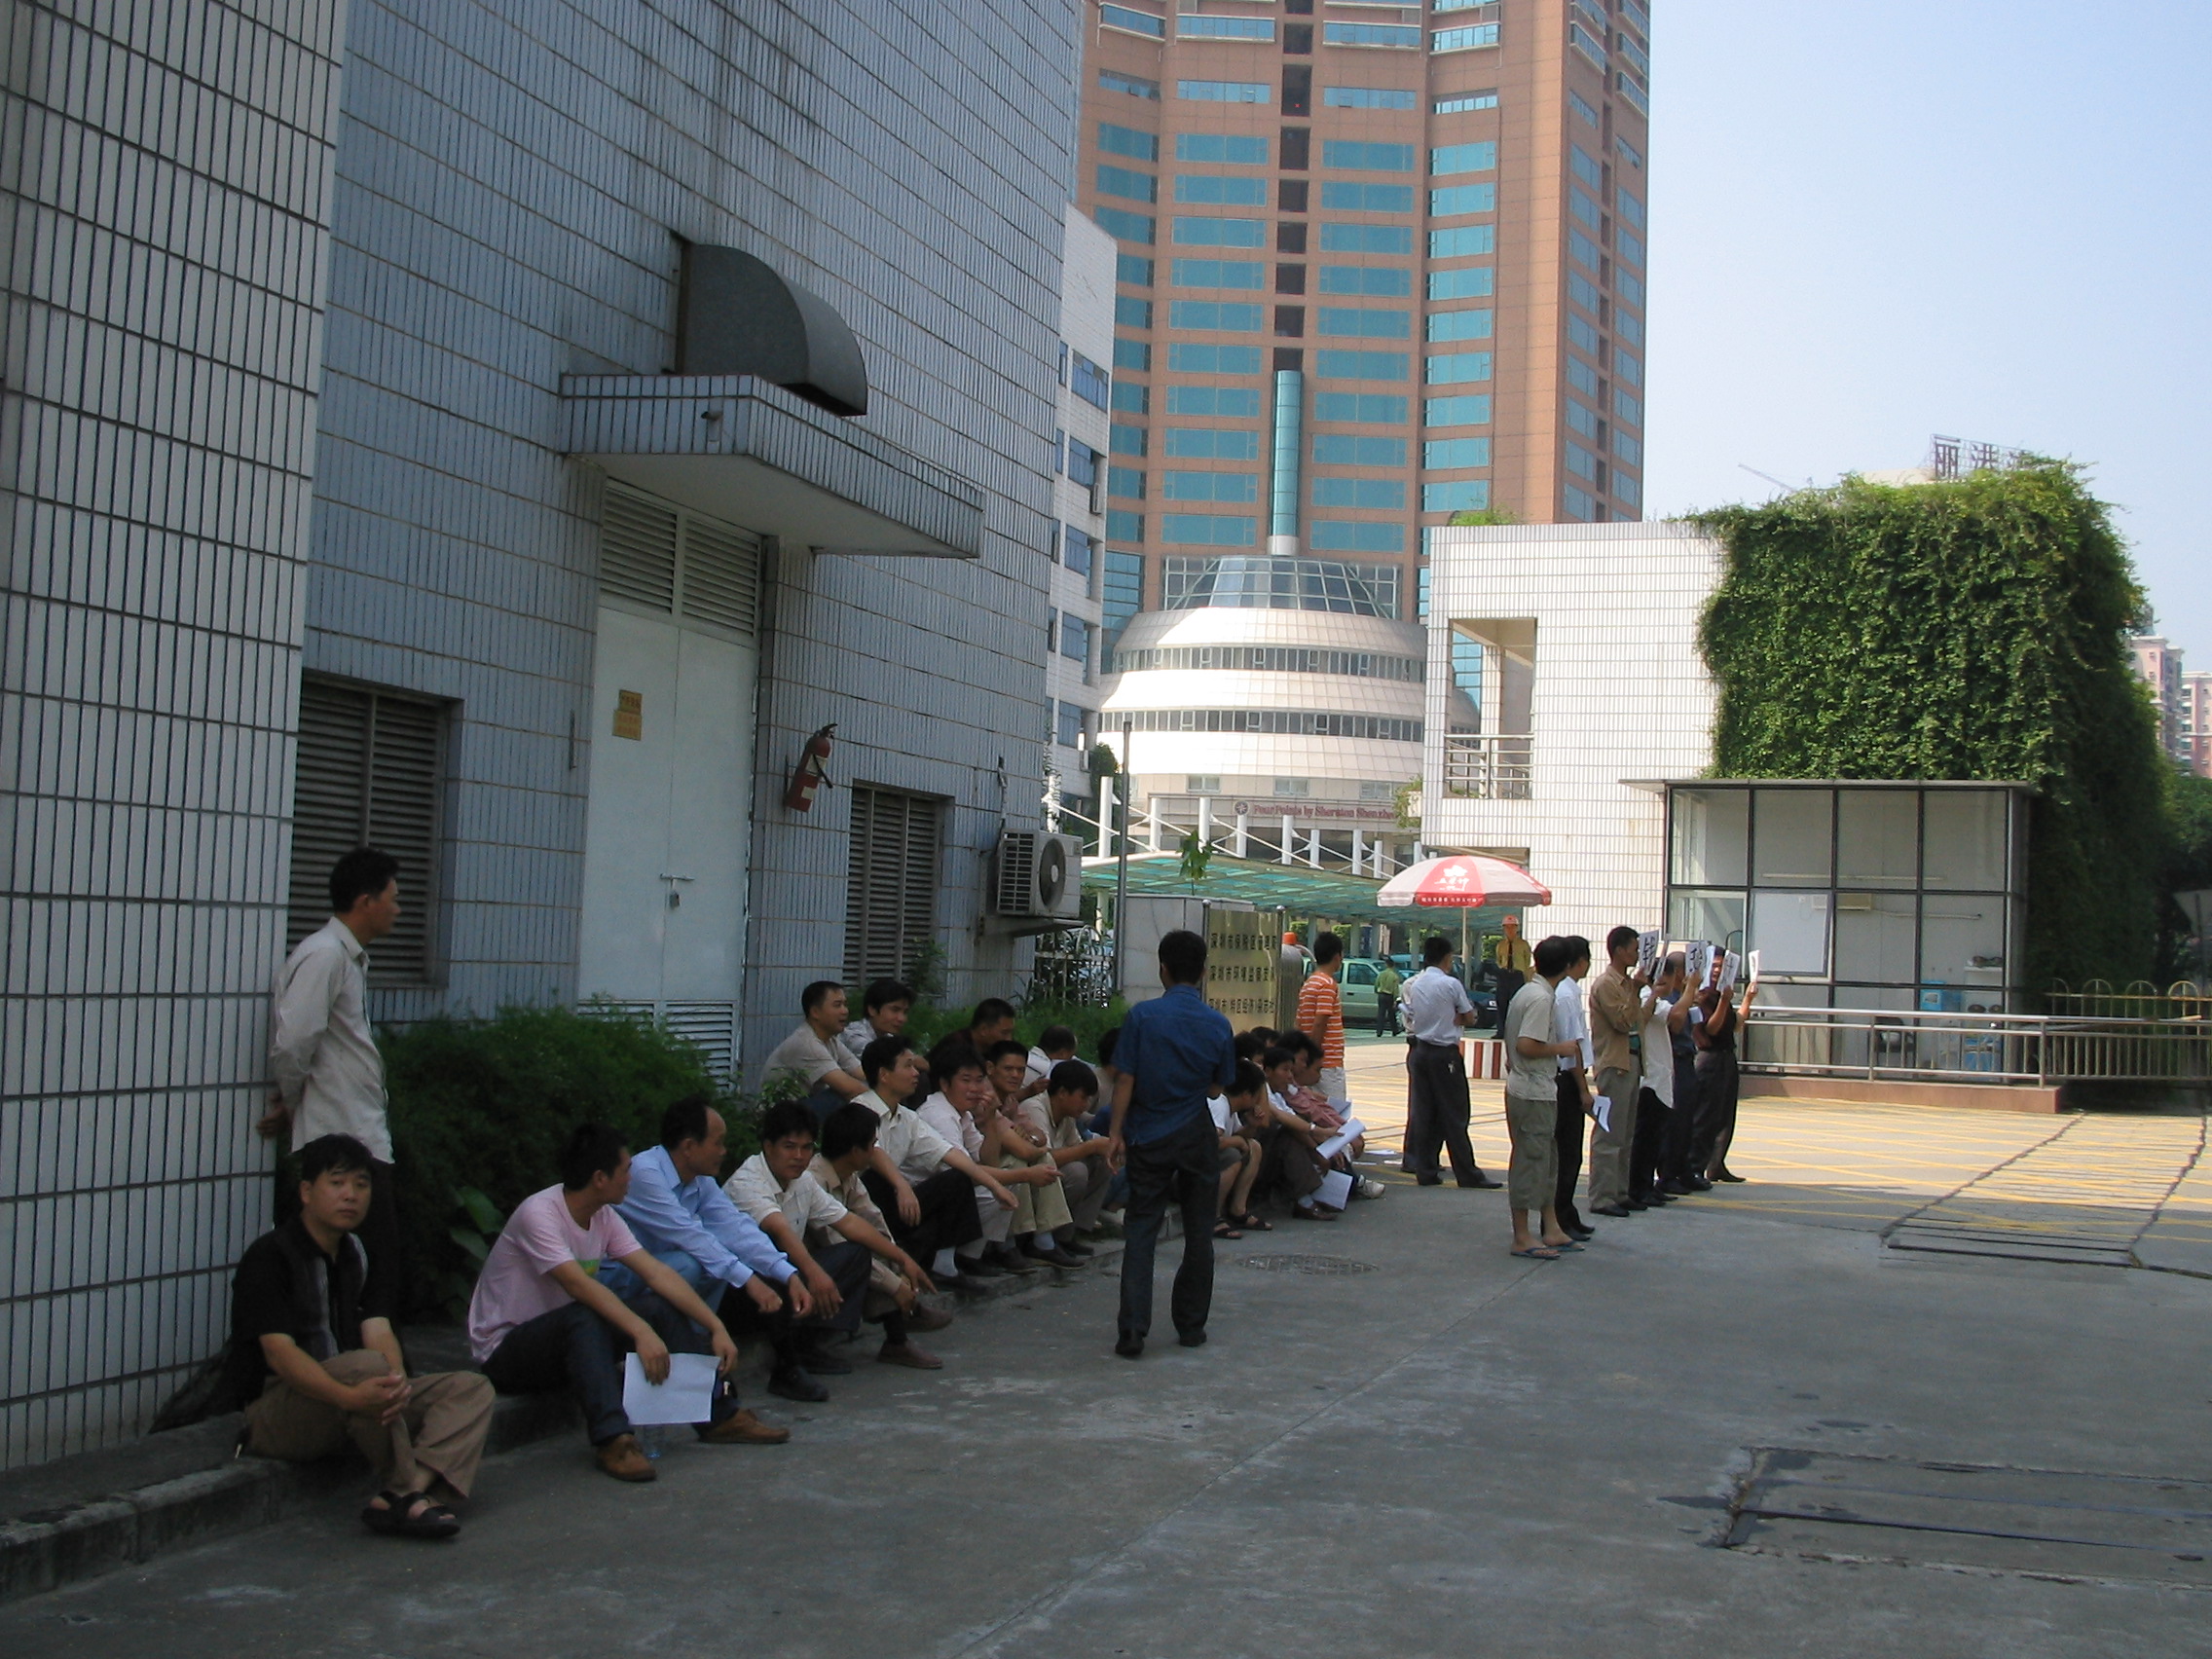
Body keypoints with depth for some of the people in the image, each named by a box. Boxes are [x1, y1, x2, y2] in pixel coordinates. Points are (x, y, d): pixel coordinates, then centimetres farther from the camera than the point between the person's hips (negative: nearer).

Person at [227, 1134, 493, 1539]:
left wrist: (395, 1384, -28)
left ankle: (415, 1488, -36)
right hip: (277, 1408, -8)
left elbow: (378, 1332, -3)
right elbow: (279, 1352, -23)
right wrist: (349, 1396, -41)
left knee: (470, 1389, -10)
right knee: (364, 1364, -37)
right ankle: (405, 1492, -24)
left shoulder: (364, 1257, 12)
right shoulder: (269, 1258, -10)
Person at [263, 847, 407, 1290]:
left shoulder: (350, 957, 18)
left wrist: (289, 1106, 9)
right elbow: (291, 1044, -21)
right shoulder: (323, 956, -13)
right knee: (373, 1260, -9)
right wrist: (291, 1104, -6)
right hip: (342, 1140, -10)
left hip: (367, 1137, 10)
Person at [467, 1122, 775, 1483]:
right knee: (584, 1318, -36)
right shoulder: (539, 1213, -23)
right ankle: (612, 1439, -39)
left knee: (660, 1307, -10)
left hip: (565, 1339, 8)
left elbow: (658, 1274, -4)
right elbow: (579, 1284, -34)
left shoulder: (604, 1217, 1)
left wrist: (716, 1327, -13)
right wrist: (641, 1333, -42)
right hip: (504, 1350, -8)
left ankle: (720, 1415, -7)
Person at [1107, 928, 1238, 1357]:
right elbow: (1217, 1086, 6)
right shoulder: (1217, 1024, -3)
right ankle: (1191, 1325, 20)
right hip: (1197, 1139, 2)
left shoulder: (1142, 1016, -10)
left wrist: (1117, 1133, -2)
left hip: (1149, 1139, -1)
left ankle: (1132, 1333, -6)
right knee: (1198, 1232, 13)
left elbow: (1125, 1081, -9)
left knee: (1141, 1231, 1)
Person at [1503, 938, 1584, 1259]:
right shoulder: (1543, 998, -18)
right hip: (1534, 1093, -10)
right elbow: (1527, 1046, -25)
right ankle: (1523, 1237, -1)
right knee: (1530, 1161, -5)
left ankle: (1551, 1229, 22)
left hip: (1522, 1086, 10)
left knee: (1546, 1160, 16)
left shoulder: (1527, 992, 12)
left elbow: (1512, 1040, 18)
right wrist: (1562, 1049, -13)